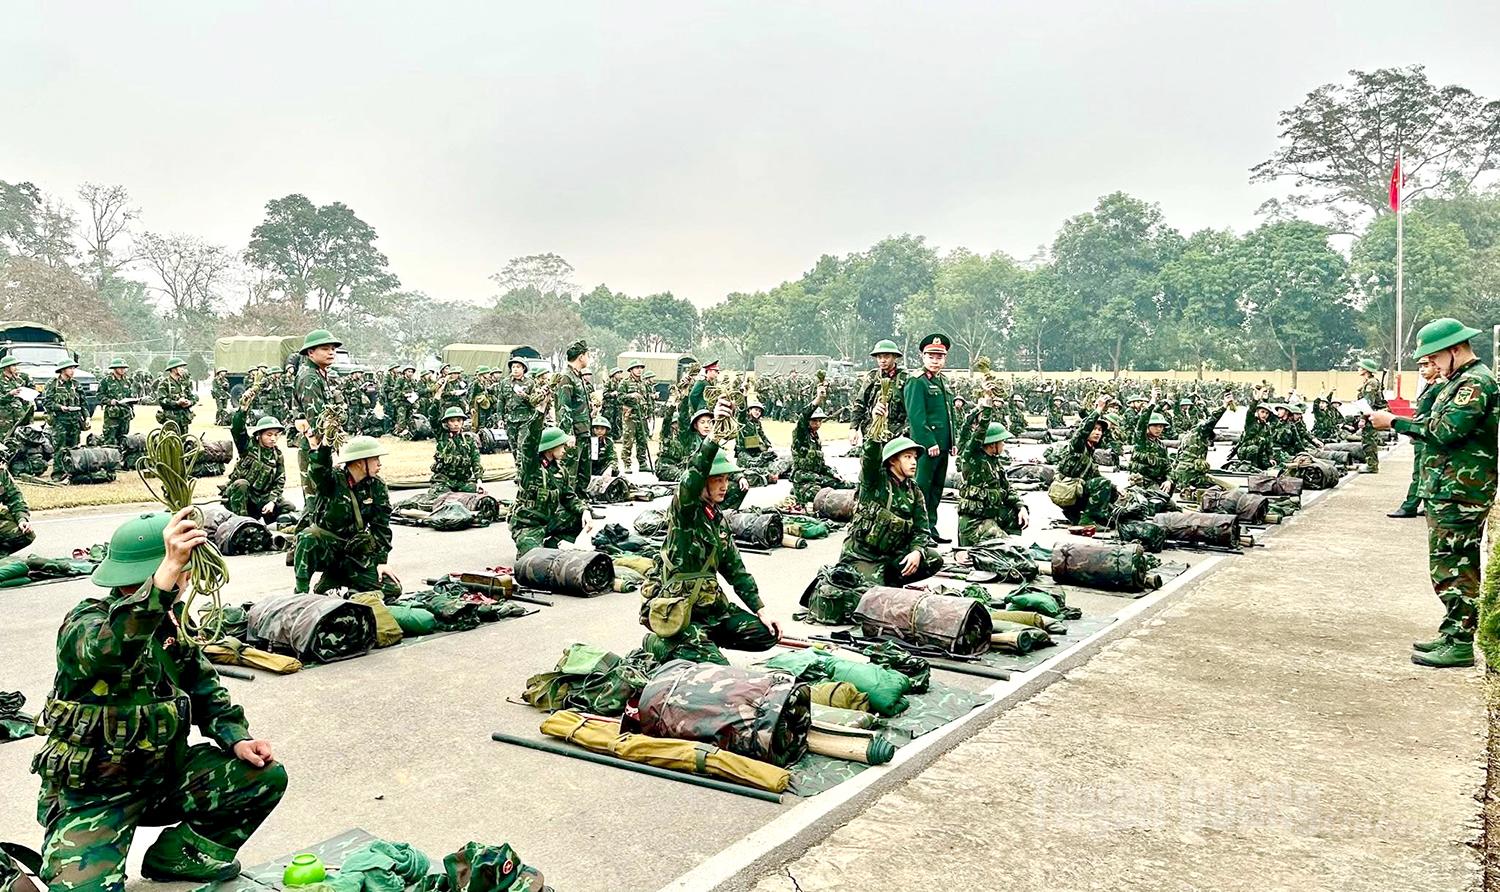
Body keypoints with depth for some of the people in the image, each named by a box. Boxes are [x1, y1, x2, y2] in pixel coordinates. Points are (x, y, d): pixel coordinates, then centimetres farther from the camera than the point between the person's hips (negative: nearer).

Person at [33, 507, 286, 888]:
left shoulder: (169, 622, 3)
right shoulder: (85, 624, -20)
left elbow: (204, 686, 12)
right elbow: (110, 647, -46)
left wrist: (237, 739, -4)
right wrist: (169, 570, -58)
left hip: (164, 774, 7)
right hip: (92, 795, -6)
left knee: (267, 776, -6)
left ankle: (180, 853, 13)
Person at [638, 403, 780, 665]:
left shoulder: (718, 517, 9)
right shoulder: (684, 509, -13)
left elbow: (735, 567, 13)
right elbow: (691, 480, -36)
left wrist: (761, 609, 5)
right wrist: (713, 436, -51)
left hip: (710, 605, 8)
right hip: (676, 611, -8)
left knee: (766, 635, 0)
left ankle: (699, 638, 15)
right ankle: (659, 644, 4)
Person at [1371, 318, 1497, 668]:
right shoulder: (1463, 380, 19)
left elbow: (1445, 430, -22)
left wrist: (1394, 422, -16)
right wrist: (1398, 422, 6)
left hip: (1458, 492, -11)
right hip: (1449, 491, 11)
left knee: (1452, 566, -7)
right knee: (1455, 565, 15)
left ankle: (1460, 644, -3)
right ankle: (1453, 635, 23)